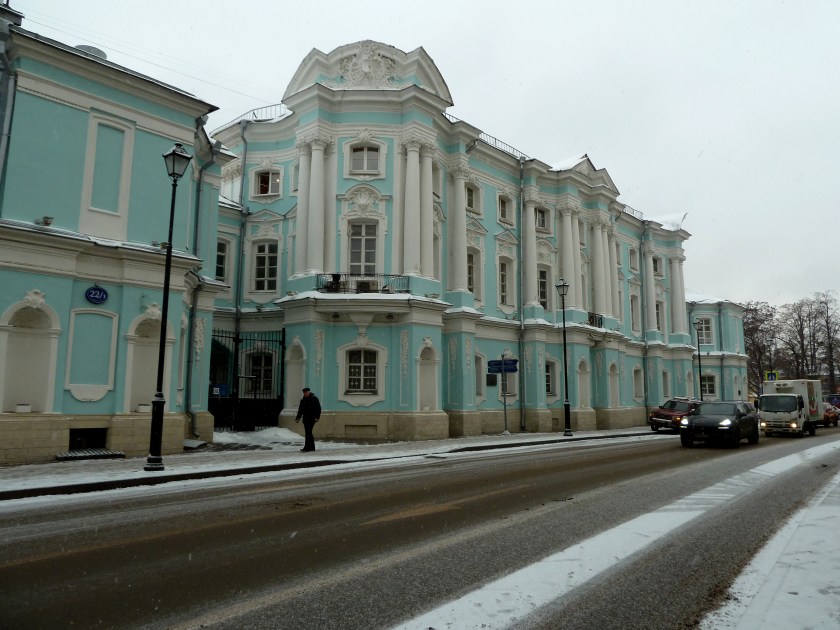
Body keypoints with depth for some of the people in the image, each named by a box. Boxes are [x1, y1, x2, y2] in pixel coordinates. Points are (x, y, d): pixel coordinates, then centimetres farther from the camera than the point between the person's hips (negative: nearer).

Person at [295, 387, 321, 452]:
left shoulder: (314, 398, -4)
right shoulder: (303, 400, 13)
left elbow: (318, 408, -7)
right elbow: (300, 410, 16)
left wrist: (317, 417, -16)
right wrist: (298, 417, 6)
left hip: (311, 418, -7)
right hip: (305, 418, 7)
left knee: (308, 432, -13)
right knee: (308, 432, 9)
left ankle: (307, 447, -16)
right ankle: (312, 447, 17)